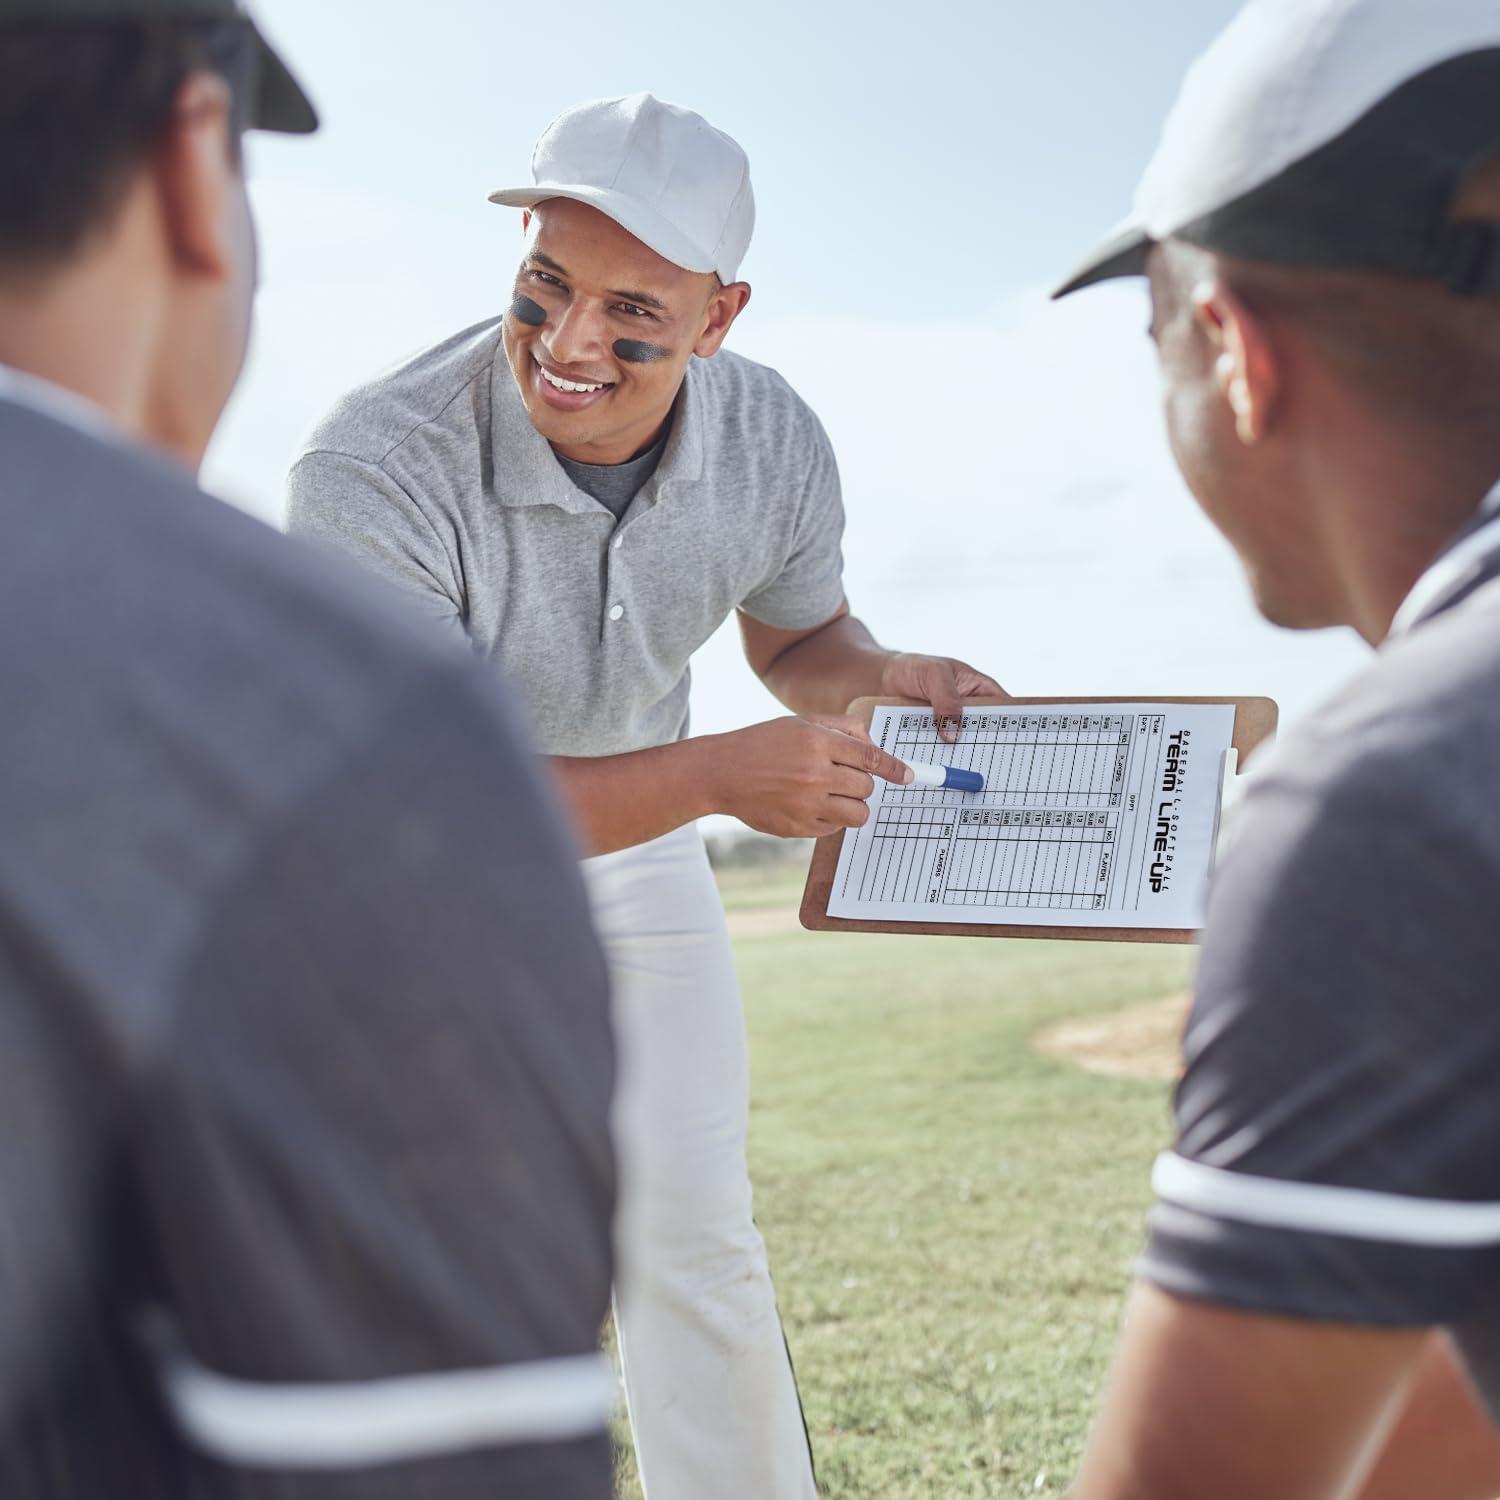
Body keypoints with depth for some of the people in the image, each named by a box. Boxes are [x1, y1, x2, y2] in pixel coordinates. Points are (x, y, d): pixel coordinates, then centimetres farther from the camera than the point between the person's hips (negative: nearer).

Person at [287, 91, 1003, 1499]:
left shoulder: (773, 444, -18)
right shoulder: (374, 467, -34)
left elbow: (795, 635, 3)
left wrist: (878, 677, -21)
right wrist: (718, 774, -42)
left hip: (629, 832, 4)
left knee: (693, 1235, 9)